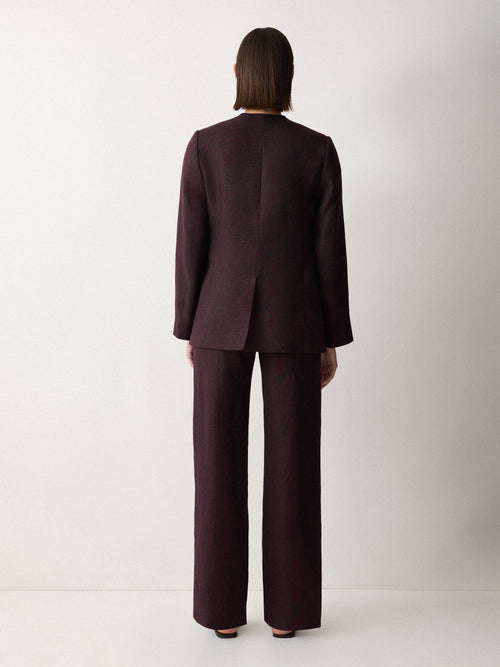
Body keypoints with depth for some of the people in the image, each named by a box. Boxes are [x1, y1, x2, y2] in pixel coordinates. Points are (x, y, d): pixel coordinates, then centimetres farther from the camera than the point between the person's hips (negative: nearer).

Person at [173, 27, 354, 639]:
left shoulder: (204, 145, -3)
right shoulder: (317, 149, -2)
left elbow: (191, 244, -3)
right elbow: (329, 249, -3)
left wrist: (187, 329, 7)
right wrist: (332, 338, 5)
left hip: (221, 319, 0)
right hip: (293, 323, 0)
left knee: (219, 464, 7)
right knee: (291, 467, 7)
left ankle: (223, 609, 14)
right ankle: (287, 609, 14)